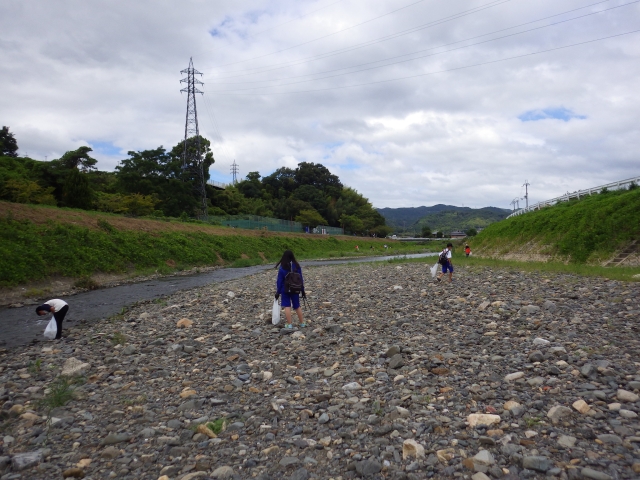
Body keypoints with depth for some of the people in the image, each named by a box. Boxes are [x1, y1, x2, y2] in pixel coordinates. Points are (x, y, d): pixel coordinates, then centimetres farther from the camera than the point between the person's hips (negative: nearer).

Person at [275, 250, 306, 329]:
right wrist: (302, 291, 11)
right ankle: (302, 323, 23)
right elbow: (301, 279, 3)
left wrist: (278, 292, -2)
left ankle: (289, 324, 4)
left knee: (287, 306, 4)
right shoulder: (297, 266, -2)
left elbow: (279, 281, -9)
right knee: (297, 306, 15)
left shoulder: (282, 268, -12)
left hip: (285, 290, -3)